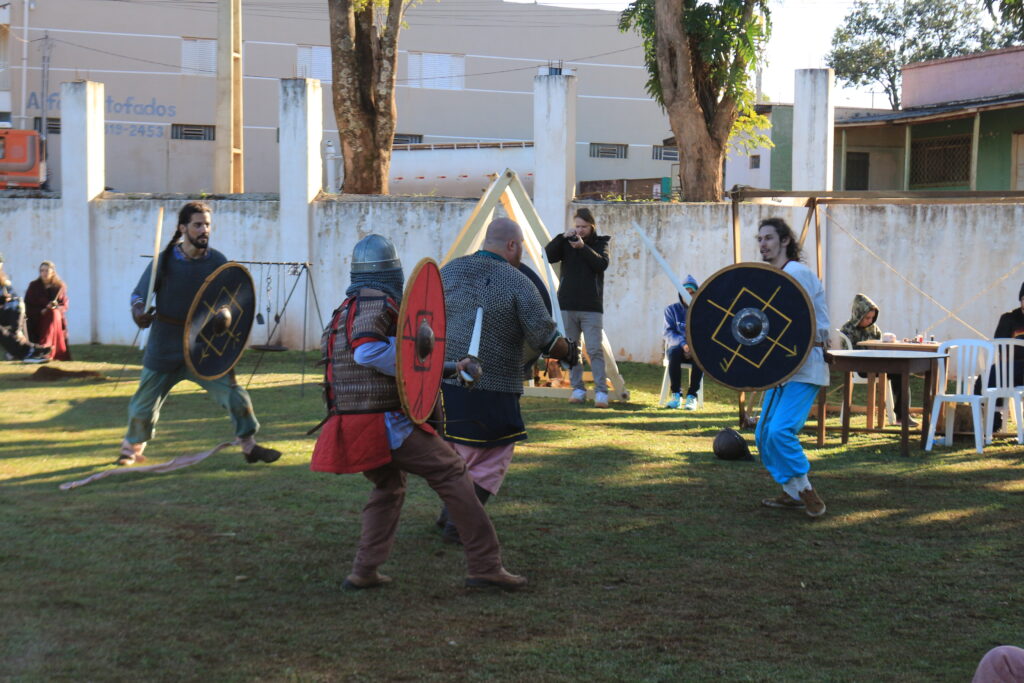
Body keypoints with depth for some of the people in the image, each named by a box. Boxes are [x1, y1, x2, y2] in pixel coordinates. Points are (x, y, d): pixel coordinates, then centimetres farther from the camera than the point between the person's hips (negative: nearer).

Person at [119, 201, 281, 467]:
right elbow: (139, 293, 1)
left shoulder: (217, 262, -2)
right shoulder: (164, 261, -7)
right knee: (145, 403, 10)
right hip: (165, 351, -1)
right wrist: (138, 310, -20)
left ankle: (249, 445, 6)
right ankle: (132, 449, 34)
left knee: (232, 392, -10)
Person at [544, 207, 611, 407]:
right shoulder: (566, 243, 10)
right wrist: (563, 237, -14)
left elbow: (602, 264, -12)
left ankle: (601, 391, -10)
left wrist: (583, 247, -20)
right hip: (567, 305, 3)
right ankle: (578, 389, 13)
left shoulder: (600, 242, 6)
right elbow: (548, 256, -5)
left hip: (591, 307, -3)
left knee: (595, 350, -9)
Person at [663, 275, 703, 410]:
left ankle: (692, 395, -33)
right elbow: (668, 333, -2)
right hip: (678, 347, 0)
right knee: (674, 352, -37)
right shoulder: (672, 309, 8)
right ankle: (675, 395, -32)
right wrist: (683, 344, -23)